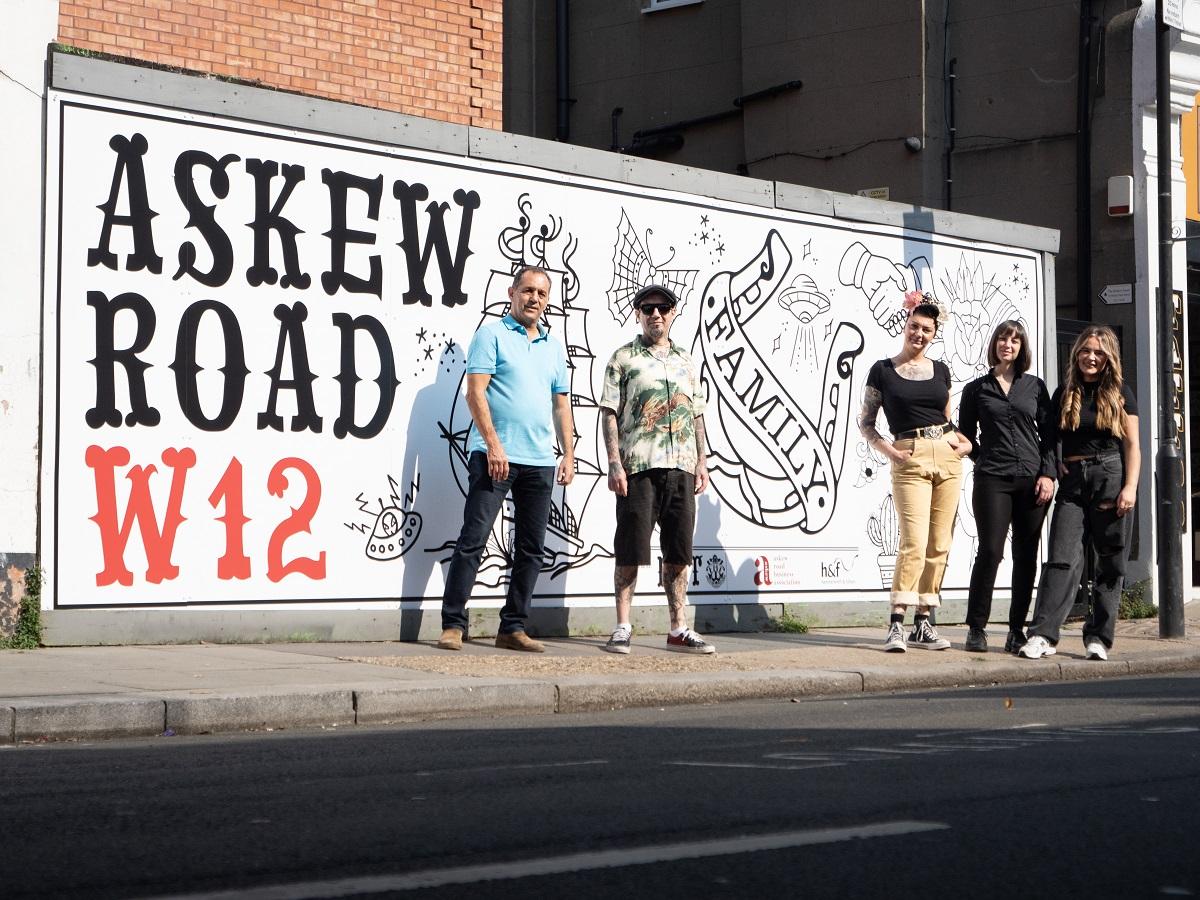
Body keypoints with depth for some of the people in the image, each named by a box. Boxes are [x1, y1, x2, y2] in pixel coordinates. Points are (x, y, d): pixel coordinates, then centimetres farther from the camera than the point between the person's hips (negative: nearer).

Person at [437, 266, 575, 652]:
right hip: (494, 456, -6)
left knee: (531, 548, 6)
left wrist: (568, 455, 13)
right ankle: (453, 625, -5)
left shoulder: (553, 347, 19)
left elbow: (561, 404, 22)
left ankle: (513, 628, 13)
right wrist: (493, 444, -16)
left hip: (540, 461, 6)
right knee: (473, 540, -8)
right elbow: (475, 391, -8)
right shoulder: (492, 334, 1)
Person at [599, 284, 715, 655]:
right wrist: (614, 463, -10)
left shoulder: (686, 361, 18)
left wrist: (701, 462, 11)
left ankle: (679, 629, 12)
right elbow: (610, 413, -1)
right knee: (630, 551, -3)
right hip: (639, 467, -4)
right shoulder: (623, 359, 4)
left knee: (678, 551, 7)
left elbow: (697, 415, 19)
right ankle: (622, 628, 3)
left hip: (682, 467, 4)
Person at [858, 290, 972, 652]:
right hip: (910, 461, -5)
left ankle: (923, 624, 10)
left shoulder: (940, 370, 13)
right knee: (914, 543, -16)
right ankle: (896, 624, -14)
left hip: (947, 458, 5)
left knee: (939, 545, 3)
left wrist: (965, 442, 6)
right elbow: (865, 422, 5)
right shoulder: (882, 371, 2)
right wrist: (889, 450, -8)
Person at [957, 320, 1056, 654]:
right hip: (992, 480, -2)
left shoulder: (1035, 387, 12)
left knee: (1026, 557, 2)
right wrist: (983, 460, 4)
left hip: (1032, 479, 2)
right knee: (990, 551, -9)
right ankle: (976, 629, -2)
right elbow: (966, 435, 15)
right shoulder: (976, 389, 10)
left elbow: (1049, 435, 10)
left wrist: (1048, 474, -1)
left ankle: (1017, 631, 8)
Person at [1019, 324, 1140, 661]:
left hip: (1111, 478, -1)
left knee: (1111, 563, 0)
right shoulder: (1065, 393, 12)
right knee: (1062, 557, -10)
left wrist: (1130, 487, -8)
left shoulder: (1119, 393, 6)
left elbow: (1132, 445, 3)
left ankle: (1098, 638, 6)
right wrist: (1051, 469, -1)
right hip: (1072, 481, 1)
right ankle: (1043, 636, -16)